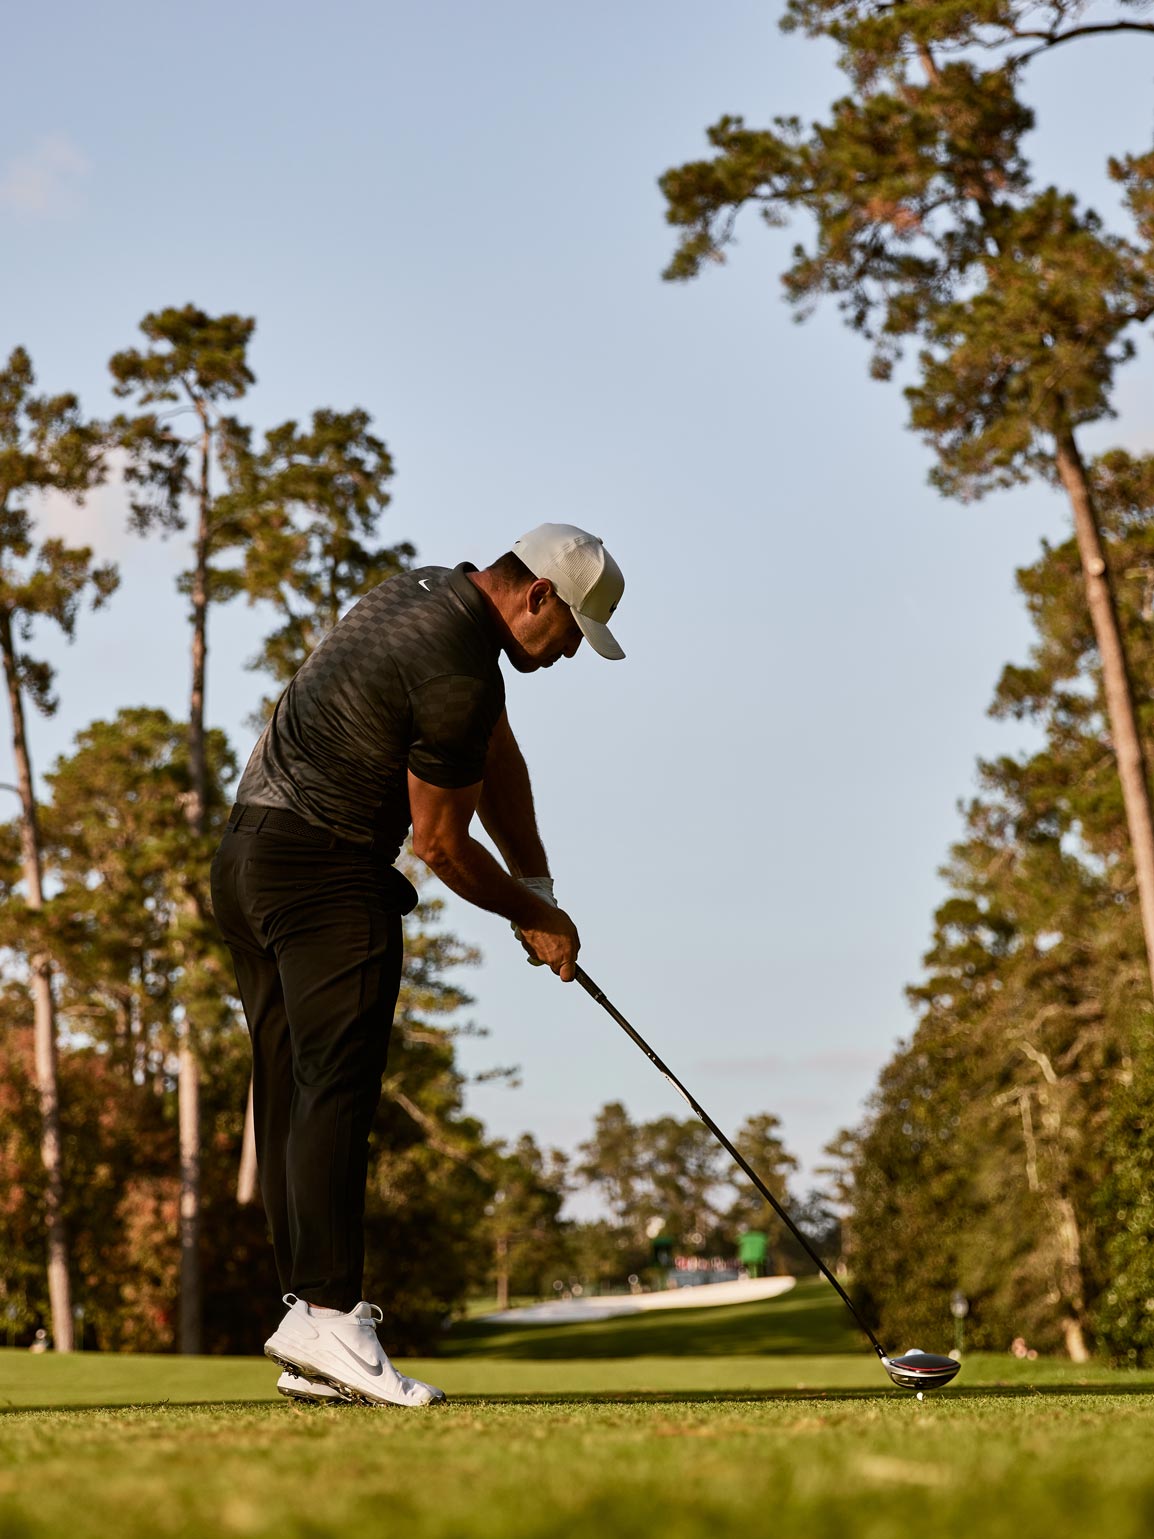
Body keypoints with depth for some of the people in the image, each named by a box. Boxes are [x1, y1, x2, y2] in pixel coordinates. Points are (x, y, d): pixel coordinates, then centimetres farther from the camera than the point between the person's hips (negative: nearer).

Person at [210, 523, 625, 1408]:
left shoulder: (433, 597, 14)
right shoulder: (459, 671, -18)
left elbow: (498, 756, 18)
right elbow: (441, 843, -10)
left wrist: (537, 887, 11)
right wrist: (535, 916, 4)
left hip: (250, 857, 11)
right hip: (326, 870, -11)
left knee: (292, 1097, 5)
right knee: (337, 1089, -16)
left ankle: (309, 1337, 5)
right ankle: (328, 1315, -24)